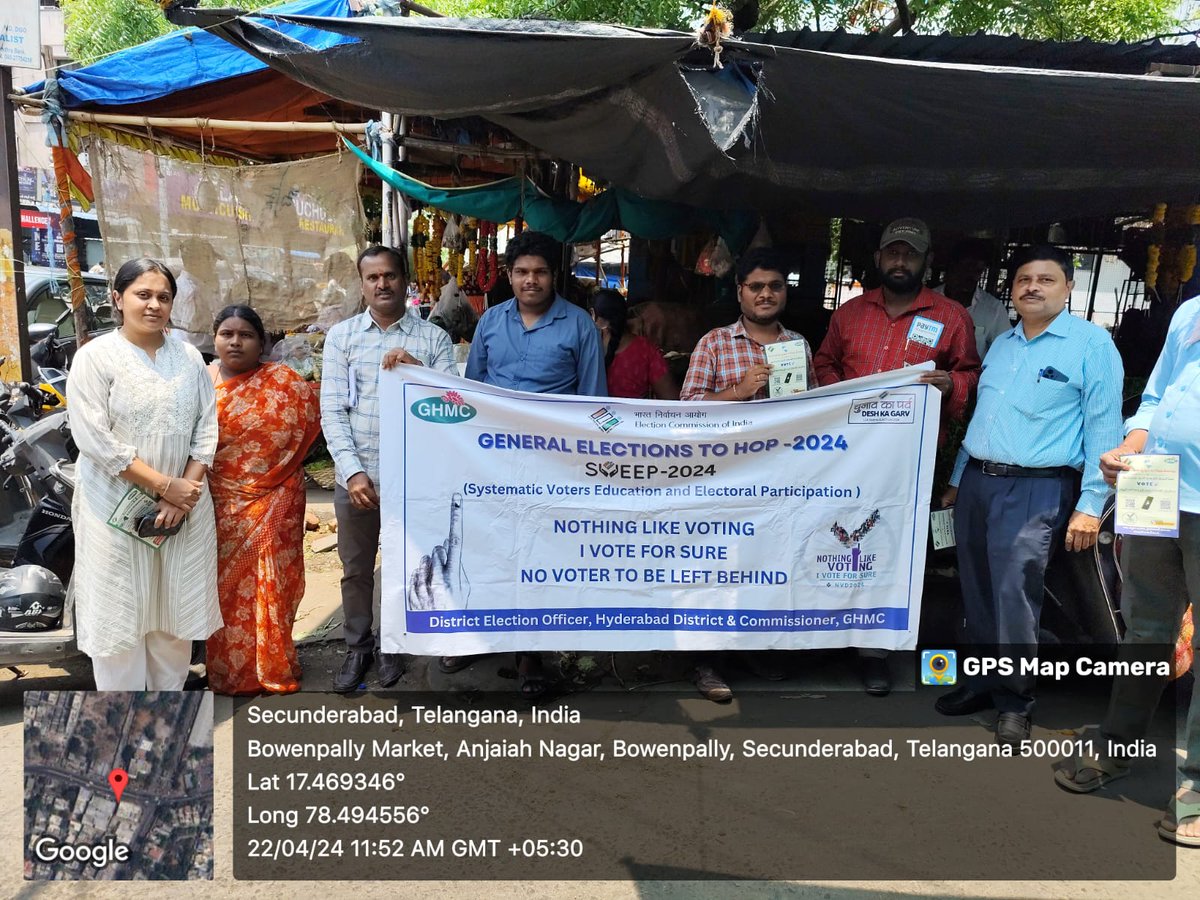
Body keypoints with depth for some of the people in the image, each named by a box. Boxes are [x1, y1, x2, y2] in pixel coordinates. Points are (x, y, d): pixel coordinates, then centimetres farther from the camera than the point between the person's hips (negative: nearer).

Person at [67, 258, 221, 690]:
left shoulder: (189, 357, 6)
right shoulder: (95, 357, -6)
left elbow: (207, 427, 3)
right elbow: (95, 440, -13)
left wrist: (185, 492, -10)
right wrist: (166, 485, -16)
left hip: (185, 507, 4)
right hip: (117, 509, -3)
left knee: (176, 607, 12)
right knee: (119, 613, 4)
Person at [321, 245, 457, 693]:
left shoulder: (434, 338, 0)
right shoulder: (341, 335, 3)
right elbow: (332, 410, -2)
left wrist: (419, 372, -21)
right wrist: (353, 471, -12)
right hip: (356, 476, 1)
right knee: (355, 569, 14)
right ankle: (358, 647, 32)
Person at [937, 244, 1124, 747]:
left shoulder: (1092, 344, -4)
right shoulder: (1001, 345, 16)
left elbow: (1103, 428, -9)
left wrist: (1090, 505, -14)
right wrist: (957, 480, 20)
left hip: (1035, 490, -6)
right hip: (976, 482, 6)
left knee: (1014, 597, -8)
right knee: (977, 594, 10)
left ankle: (1014, 702, 8)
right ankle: (985, 682, 25)